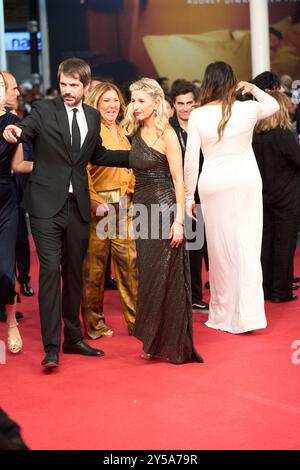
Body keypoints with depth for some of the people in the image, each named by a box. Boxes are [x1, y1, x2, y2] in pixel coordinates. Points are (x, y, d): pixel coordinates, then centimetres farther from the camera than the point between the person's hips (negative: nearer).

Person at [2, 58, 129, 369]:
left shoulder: (93, 117, 11)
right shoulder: (44, 110, -2)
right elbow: (26, 131, -22)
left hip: (78, 206, 5)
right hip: (47, 205, -5)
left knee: (74, 272, 13)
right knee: (50, 270, -10)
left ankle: (73, 338, 26)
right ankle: (51, 348, -8)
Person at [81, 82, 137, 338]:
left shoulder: (121, 131, 17)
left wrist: (132, 195, 12)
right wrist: (94, 201, -20)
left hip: (124, 204, 7)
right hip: (99, 205, -6)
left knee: (130, 262, 4)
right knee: (95, 264, 0)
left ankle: (137, 320, 11)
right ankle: (94, 324, 9)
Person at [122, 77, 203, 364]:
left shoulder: (166, 134, -9)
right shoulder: (136, 133, 11)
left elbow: (178, 179, -12)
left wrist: (178, 220, -17)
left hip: (164, 210, -7)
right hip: (143, 211, 7)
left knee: (166, 277, -3)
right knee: (147, 276, 10)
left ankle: (172, 345, 7)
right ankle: (154, 342, 18)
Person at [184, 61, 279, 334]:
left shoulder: (198, 116, -6)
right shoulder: (247, 109, -3)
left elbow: (191, 161, -4)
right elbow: (273, 106, 21)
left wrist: (189, 196, 4)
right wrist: (253, 89, 24)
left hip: (214, 185, 0)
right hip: (247, 181, 1)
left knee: (221, 249, 9)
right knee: (247, 245, 2)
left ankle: (223, 314, 18)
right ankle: (247, 314, 0)